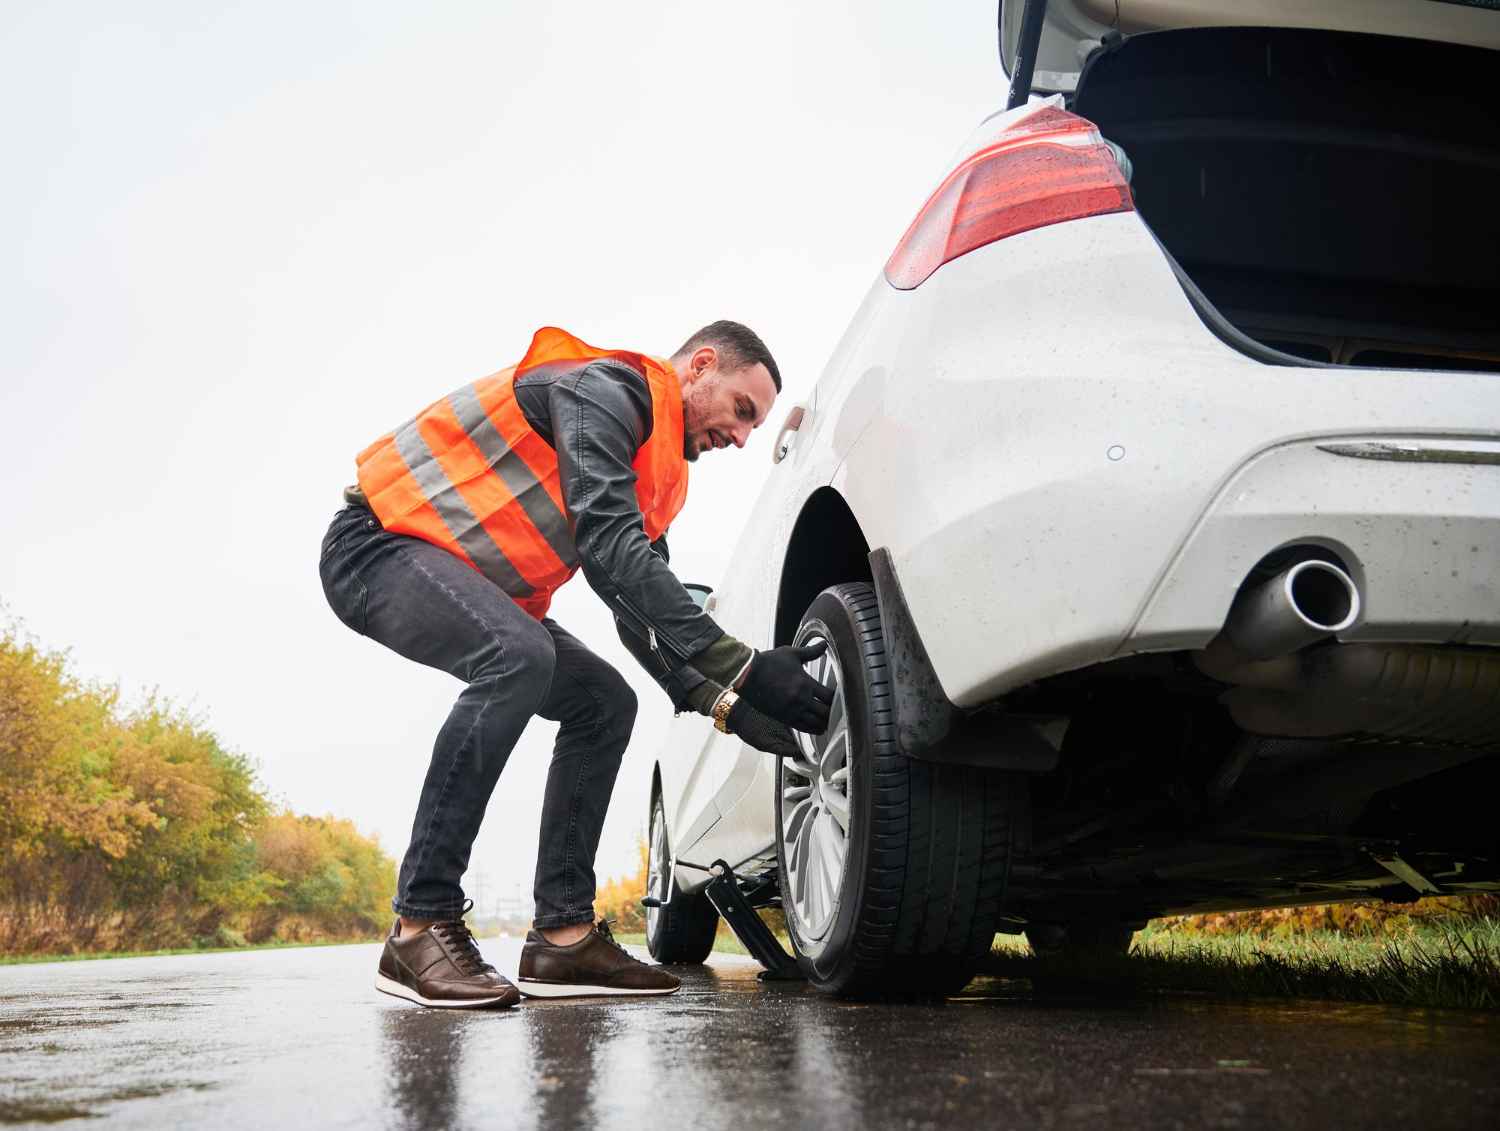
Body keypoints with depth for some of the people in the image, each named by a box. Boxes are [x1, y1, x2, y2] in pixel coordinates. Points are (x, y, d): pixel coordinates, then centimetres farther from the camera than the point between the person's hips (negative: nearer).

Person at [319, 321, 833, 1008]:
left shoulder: (652, 470, 14)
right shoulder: (608, 386, -17)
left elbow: (640, 608, 12)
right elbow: (611, 546, -30)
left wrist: (723, 704, -4)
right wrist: (744, 667, -33)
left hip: (472, 586, 10)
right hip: (377, 544, -10)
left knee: (605, 704, 2)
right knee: (519, 657, -35)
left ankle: (562, 937, -2)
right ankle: (420, 929, -29)